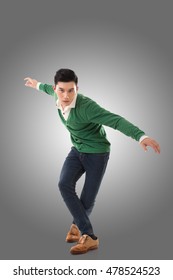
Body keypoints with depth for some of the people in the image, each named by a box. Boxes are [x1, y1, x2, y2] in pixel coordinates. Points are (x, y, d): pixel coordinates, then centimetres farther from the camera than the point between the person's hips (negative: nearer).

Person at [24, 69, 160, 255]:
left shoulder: (86, 106, -32)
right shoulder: (58, 97, -11)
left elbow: (116, 120, -41)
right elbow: (51, 89, 15)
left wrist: (141, 136, -54)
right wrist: (38, 85, 36)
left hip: (97, 152, -6)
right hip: (77, 150, 6)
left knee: (87, 199, -5)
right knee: (64, 184, -17)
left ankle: (77, 225, 27)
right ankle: (89, 237, -11)